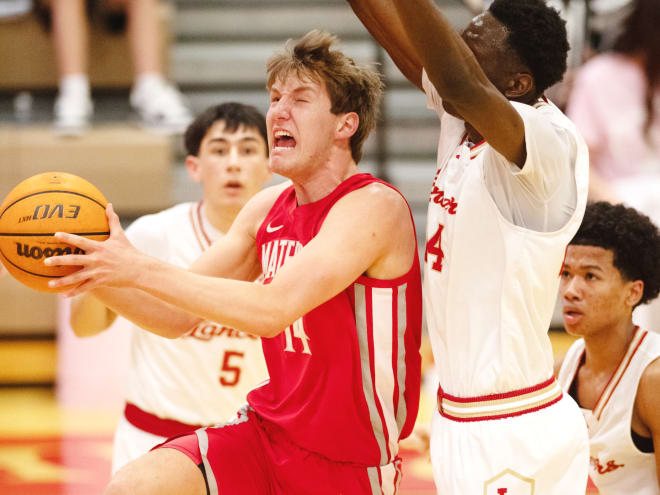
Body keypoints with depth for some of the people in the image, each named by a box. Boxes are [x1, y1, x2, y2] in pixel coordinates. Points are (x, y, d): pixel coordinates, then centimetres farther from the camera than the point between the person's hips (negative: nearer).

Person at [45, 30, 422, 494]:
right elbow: (177, 316, 9)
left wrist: (143, 270, -30)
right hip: (270, 430, 6)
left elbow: (274, 309, -29)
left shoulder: (374, 206, -17)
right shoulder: (267, 209, 7)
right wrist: (99, 273, -9)